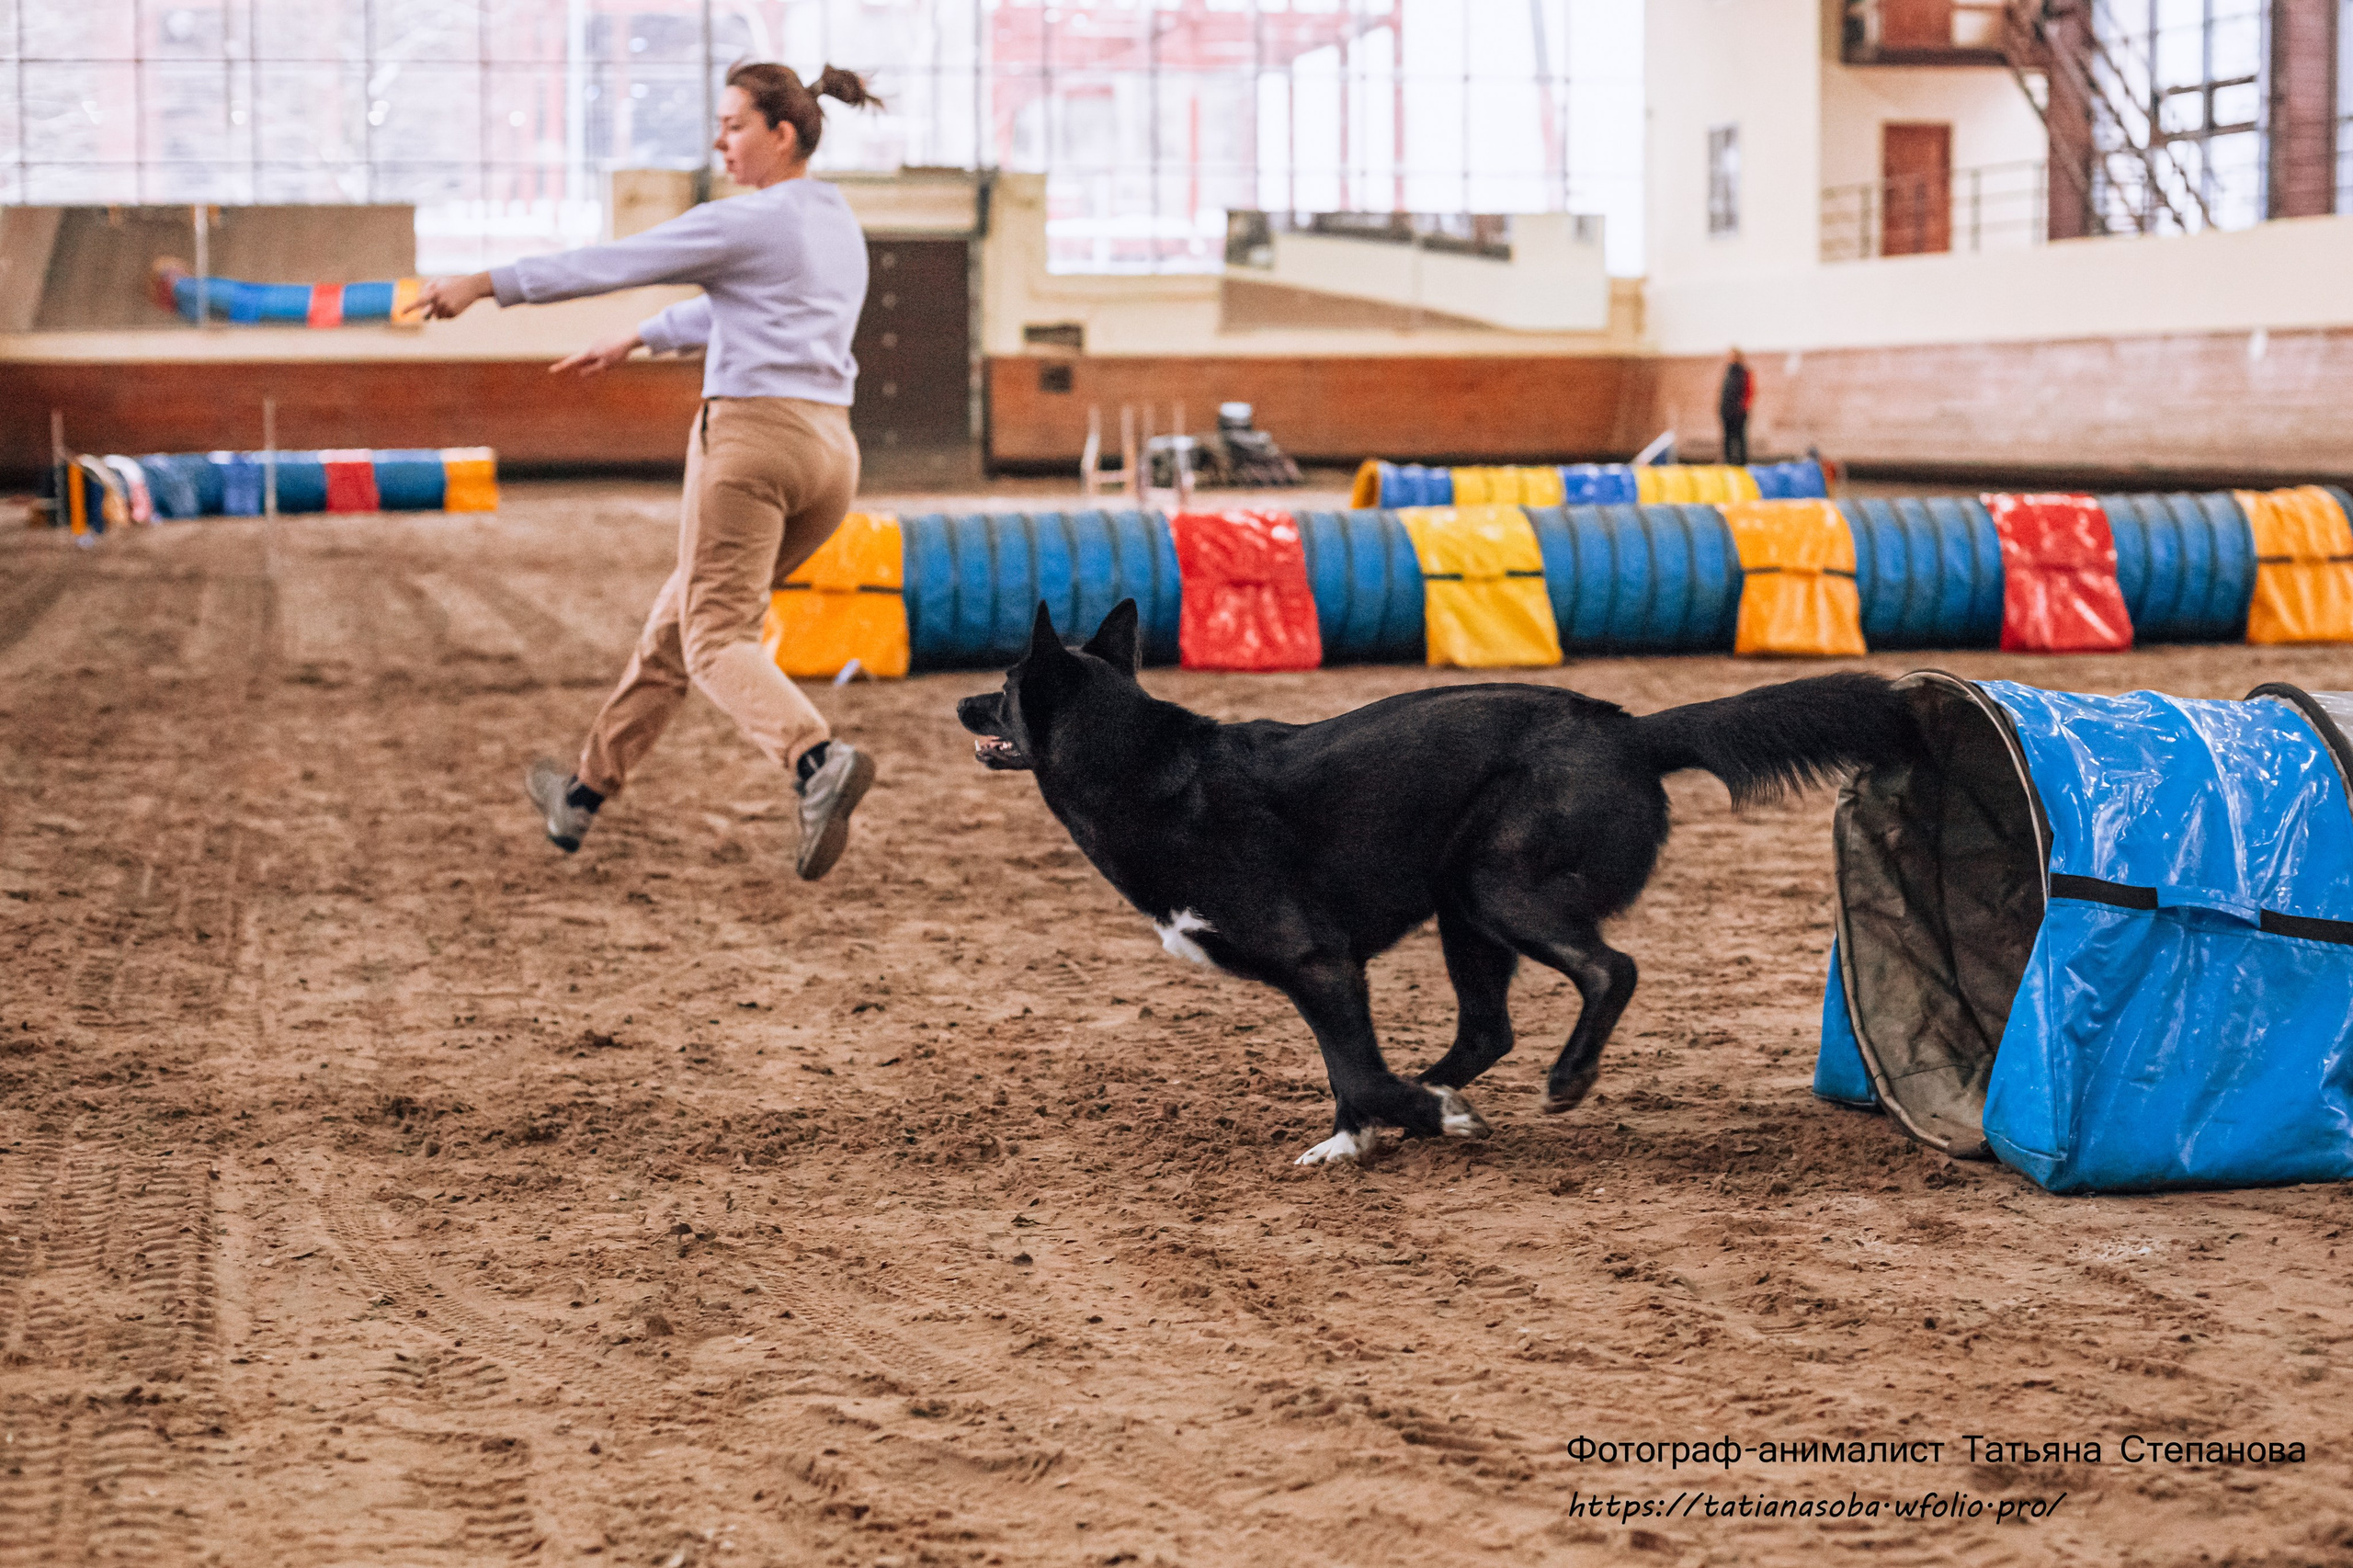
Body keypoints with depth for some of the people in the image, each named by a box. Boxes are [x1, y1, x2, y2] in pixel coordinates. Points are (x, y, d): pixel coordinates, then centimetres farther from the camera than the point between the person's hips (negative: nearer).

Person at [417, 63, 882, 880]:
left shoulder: (746, 222, -9)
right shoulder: (838, 225, 17)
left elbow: (610, 264, -8)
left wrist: (485, 284, -2)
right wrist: (636, 341, 42)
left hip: (749, 435, -8)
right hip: (829, 450, 8)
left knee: (715, 641, -8)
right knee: (681, 619, 17)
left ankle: (818, 760, -34)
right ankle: (586, 793, 27)